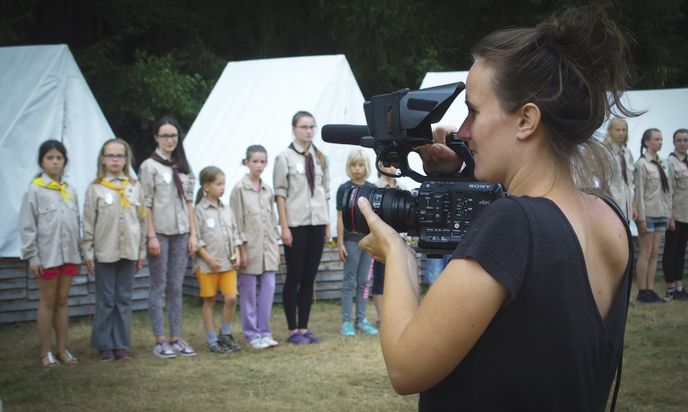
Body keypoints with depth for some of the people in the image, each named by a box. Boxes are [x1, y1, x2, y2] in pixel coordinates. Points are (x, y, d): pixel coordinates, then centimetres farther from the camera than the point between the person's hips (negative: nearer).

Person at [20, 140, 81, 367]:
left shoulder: (70, 190, 8)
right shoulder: (35, 190, -6)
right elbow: (27, 226, -7)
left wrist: (79, 253, 10)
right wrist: (32, 256, -11)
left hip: (68, 254, 4)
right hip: (47, 255, -4)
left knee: (63, 300, 10)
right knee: (47, 302, 3)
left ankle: (62, 348, 18)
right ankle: (46, 351, 11)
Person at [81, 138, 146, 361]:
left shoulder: (135, 187, 7)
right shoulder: (95, 188, -1)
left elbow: (142, 220, 9)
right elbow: (88, 223, -1)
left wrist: (141, 252, 7)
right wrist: (88, 253, -4)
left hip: (129, 251, 2)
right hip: (104, 253, -2)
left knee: (124, 299, 6)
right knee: (105, 300, 2)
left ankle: (121, 345, 13)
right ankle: (104, 345, 10)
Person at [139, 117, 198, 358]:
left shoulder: (183, 167, 13)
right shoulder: (150, 166, -3)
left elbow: (189, 202, 13)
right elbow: (146, 204, -7)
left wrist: (192, 233, 7)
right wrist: (151, 236, -13)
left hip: (180, 233, 5)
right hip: (159, 232, -5)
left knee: (176, 287, 7)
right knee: (159, 287, 0)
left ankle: (176, 338, 12)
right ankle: (160, 341, 4)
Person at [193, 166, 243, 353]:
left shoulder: (227, 210, 11)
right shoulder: (199, 210, -6)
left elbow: (235, 234, 15)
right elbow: (196, 238, -9)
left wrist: (237, 254, 2)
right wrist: (208, 258, -15)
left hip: (228, 263, 4)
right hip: (207, 265, -4)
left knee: (231, 298, -4)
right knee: (209, 301, 4)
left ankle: (226, 334, 15)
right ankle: (212, 340, 12)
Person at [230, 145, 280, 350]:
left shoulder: (267, 190, 12)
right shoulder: (240, 188, -4)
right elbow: (237, 221, -7)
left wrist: (276, 246, 12)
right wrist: (241, 249, -11)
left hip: (268, 248, 5)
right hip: (250, 247, -5)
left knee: (268, 289, 3)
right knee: (249, 292, 1)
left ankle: (264, 331, 11)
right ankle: (252, 334, 9)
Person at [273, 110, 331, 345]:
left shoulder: (320, 158, 11)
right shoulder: (285, 157, -2)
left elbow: (325, 192, 14)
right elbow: (280, 193, -5)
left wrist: (327, 224, 9)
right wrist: (284, 227, -11)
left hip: (317, 223, 5)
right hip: (296, 224, -4)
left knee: (309, 278, 7)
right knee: (294, 277, 0)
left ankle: (304, 328, 14)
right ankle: (293, 331, 6)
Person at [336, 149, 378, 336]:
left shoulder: (372, 189, 7)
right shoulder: (344, 189, -3)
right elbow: (340, 218, -4)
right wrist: (340, 243, -8)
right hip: (351, 240, -3)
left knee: (363, 282, 8)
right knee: (350, 282, 0)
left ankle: (362, 320, 13)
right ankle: (347, 322, 3)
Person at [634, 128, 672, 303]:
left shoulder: (661, 164, 13)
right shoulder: (642, 164, -7)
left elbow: (667, 189, 16)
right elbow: (639, 192, -11)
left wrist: (668, 213, 11)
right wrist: (641, 218, -15)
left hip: (661, 214, 7)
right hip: (648, 214, -7)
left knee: (654, 253, 6)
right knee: (646, 253, -3)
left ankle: (650, 290, 9)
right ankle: (642, 291, 0)